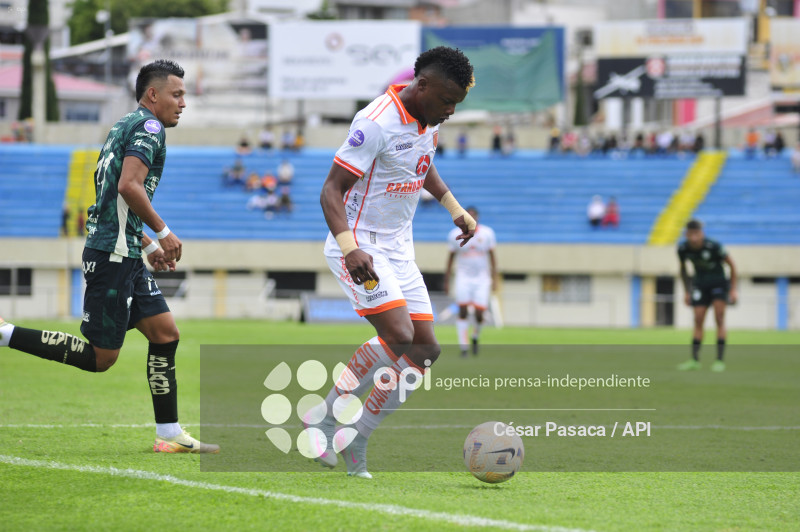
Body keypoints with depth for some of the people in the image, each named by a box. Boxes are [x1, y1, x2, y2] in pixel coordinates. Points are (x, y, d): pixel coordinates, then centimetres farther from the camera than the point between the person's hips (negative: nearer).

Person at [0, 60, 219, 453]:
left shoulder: (126, 126, 21)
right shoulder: (148, 126, -10)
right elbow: (129, 185, -24)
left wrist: (147, 245, 26)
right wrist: (163, 232, -13)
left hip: (125, 257, 11)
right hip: (113, 256, -11)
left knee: (165, 333, 7)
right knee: (99, 358, -6)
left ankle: (170, 435, 9)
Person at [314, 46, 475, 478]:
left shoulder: (429, 119, 4)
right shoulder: (376, 123, -22)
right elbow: (331, 190, -24)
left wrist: (454, 208, 25)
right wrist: (350, 248, -37)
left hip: (399, 248, 9)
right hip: (360, 248, -9)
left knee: (426, 349, 1)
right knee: (398, 335, -25)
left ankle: (356, 443, 8)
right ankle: (324, 419, -9)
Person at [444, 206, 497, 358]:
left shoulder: (487, 233, 0)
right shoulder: (456, 235, -2)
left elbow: (492, 257, 6)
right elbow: (451, 258, 6)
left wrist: (494, 279, 0)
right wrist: (446, 281, 5)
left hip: (482, 279, 0)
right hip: (463, 277, 0)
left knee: (479, 314, -5)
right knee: (463, 311, -10)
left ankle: (475, 337, 25)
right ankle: (463, 346, -4)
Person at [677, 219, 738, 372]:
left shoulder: (714, 247, -25)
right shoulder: (683, 249, -13)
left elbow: (731, 265, -10)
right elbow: (683, 269, 8)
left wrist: (733, 290, -8)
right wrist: (687, 292, 10)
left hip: (719, 283, -3)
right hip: (700, 284, 3)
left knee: (719, 318, -13)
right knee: (698, 320, -4)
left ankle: (720, 360, -14)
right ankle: (694, 360, -2)